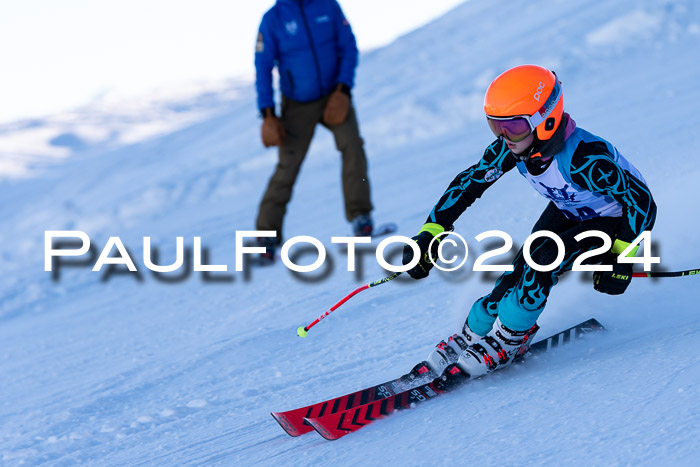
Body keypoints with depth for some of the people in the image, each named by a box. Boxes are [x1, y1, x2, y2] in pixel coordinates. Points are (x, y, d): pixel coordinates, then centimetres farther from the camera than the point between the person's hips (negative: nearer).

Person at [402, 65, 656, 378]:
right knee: (520, 271, -10)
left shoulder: (584, 158, -40)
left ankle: (507, 340, -8)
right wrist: (429, 234, -15)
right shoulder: (511, 146, -21)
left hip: (615, 218, -6)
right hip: (567, 210, 6)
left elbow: (642, 202, -34)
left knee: (543, 260, -26)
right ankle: (473, 333, 9)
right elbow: (468, 183, -9)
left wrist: (621, 260, -35)